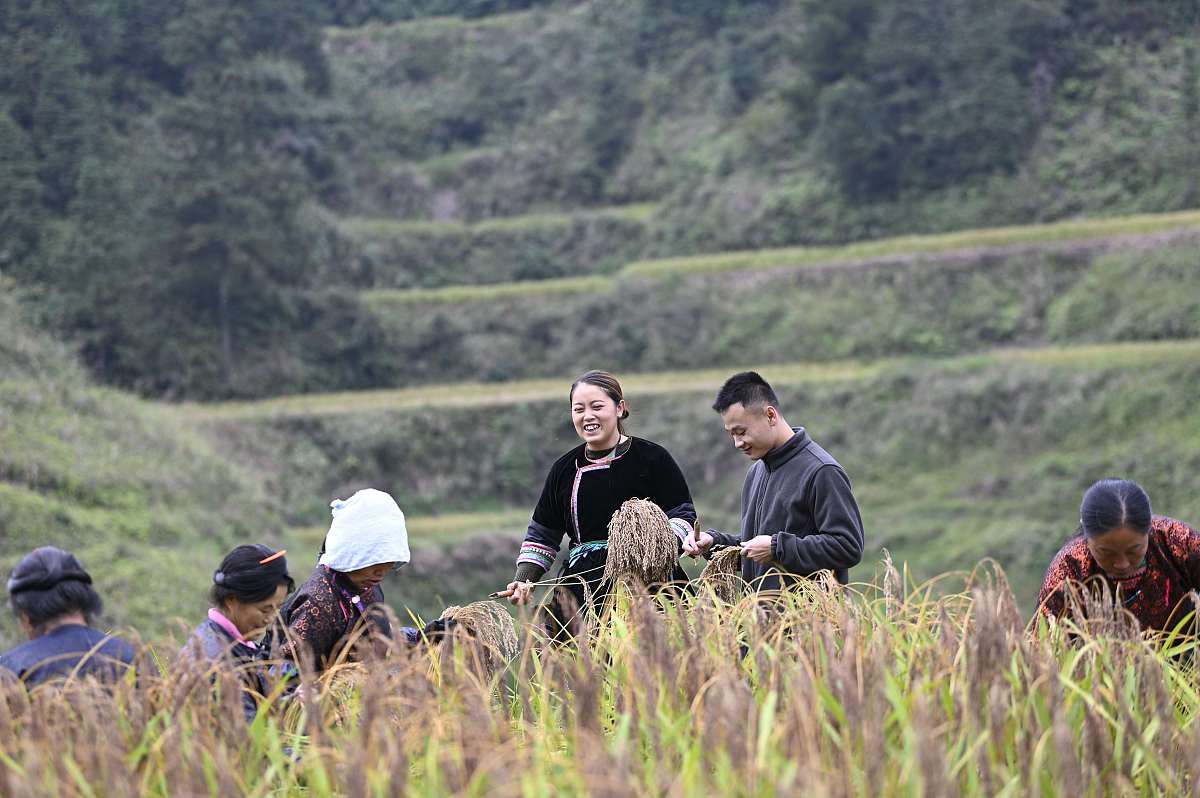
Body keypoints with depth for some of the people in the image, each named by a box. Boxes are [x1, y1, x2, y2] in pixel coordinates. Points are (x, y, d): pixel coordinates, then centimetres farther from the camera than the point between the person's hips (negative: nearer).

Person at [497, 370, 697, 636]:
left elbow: (683, 515, 3)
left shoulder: (652, 459, 4)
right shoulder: (565, 469, 16)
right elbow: (542, 535, 20)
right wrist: (523, 581, 5)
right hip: (583, 589, 3)